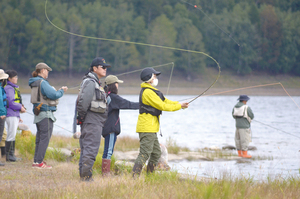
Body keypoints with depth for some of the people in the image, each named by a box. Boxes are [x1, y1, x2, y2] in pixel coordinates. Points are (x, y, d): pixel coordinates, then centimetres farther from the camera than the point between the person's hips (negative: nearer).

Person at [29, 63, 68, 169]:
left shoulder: (35, 83, 15)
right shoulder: (42, 83, -14)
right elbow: (53, 95, -19)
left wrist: (59, 90, 12)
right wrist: (61, 91, -1)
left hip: (38, 114, 10)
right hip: (45, 113, -10)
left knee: (40, 138, 14)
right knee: (45, 137, -7)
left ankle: (36, 161, 17)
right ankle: (39, 162, -9)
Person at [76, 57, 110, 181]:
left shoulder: (96, 83, 20)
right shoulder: (90, 82, -13)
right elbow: (83, 101, -21)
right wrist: (81, 117, -13)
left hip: (95, 121, 11)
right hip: (92, 121, -11)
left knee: (86, 149, 12)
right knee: (90, 149, -11)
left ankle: (83, 175, 15)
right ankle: (86, 176, -12)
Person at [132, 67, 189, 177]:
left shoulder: (151, 91, 20)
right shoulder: (148, 92, -15)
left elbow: (164, 101, 18)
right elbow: (162, 106, -16)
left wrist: (179, 104, 4)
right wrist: (179, 106, -6)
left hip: (151, 128, 11)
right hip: (147, 128, -11)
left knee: (156, 153, 15)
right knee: (145, 154, -14)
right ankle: (134, 177, -17)